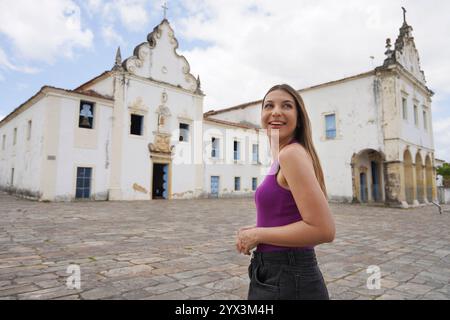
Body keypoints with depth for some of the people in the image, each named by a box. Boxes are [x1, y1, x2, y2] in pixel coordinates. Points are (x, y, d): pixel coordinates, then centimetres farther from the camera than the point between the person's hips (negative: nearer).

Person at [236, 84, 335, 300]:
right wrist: (256, 230, 5)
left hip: (287, 281, -9)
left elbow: (323, 230, -24)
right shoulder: (282, 158, 10)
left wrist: (258, 235, -16)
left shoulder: (292, 153, -18)